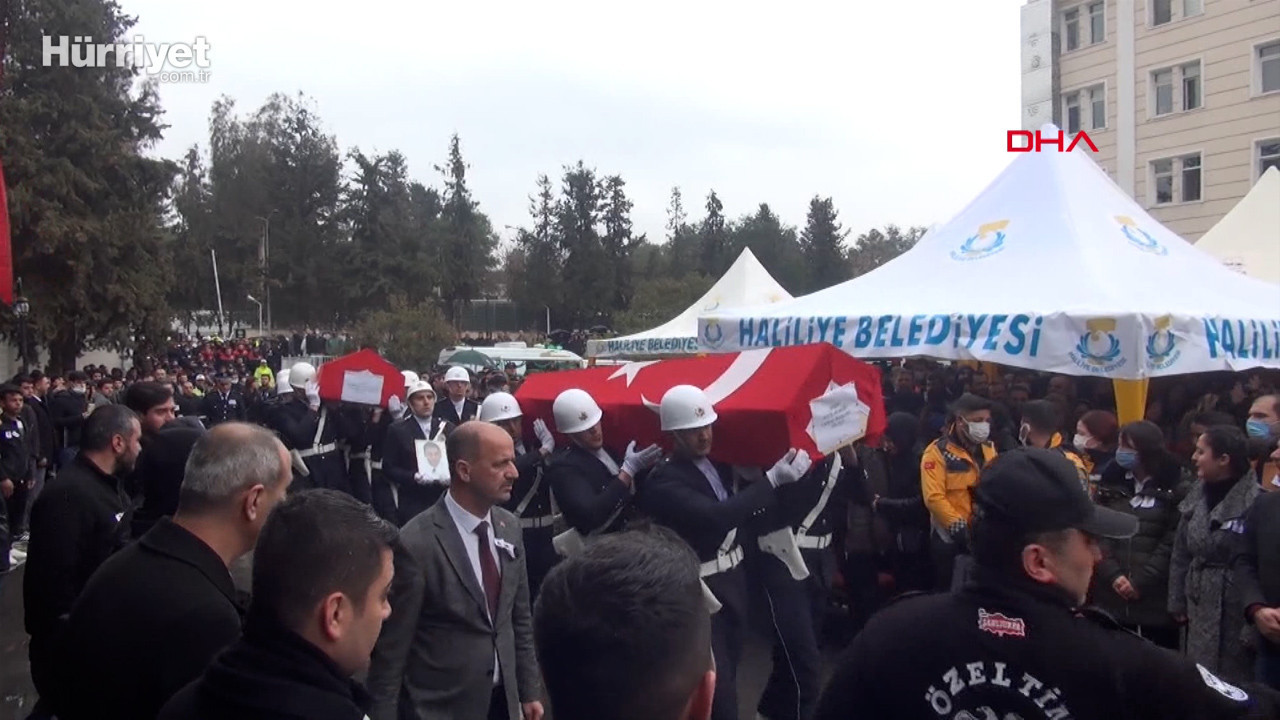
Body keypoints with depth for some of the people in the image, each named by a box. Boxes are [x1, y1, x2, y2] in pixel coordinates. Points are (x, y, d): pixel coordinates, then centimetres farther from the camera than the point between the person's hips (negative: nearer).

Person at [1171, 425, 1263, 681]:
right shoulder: (1196, 498, 6)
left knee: (1235, 677, 4)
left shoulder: (1256, 501, -14)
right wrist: (1177, 602, 10)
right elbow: (1180, 555, 11)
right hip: (1201, 607, 6)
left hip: (1237, 608, -6)